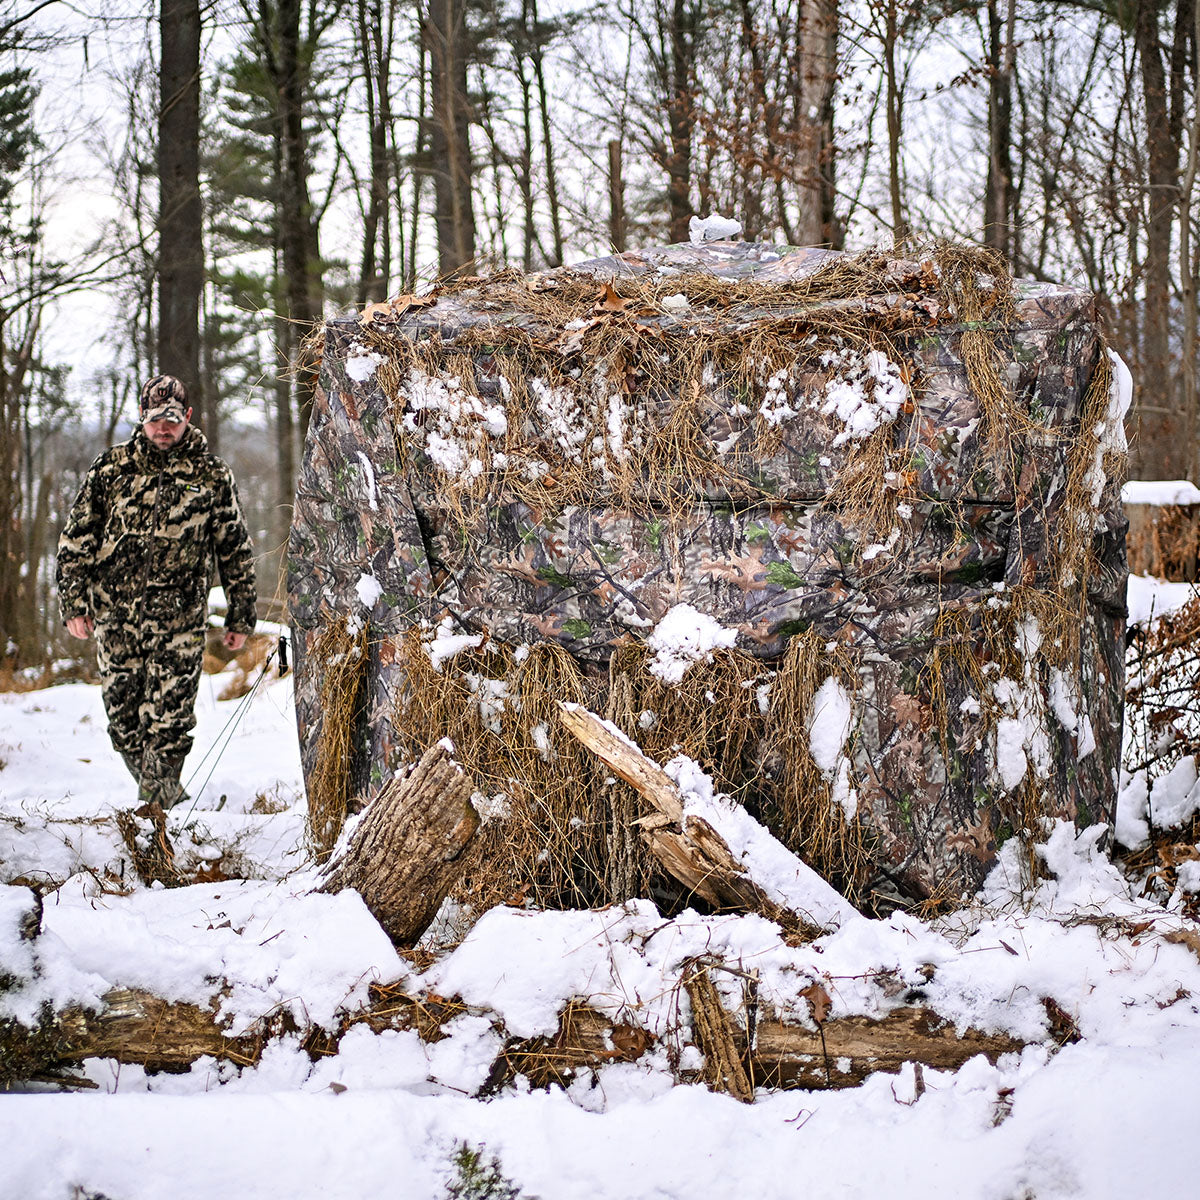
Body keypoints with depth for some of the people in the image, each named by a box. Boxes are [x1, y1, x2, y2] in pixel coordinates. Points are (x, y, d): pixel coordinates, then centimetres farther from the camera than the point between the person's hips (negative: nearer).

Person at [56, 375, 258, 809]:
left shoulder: (212, 475, 4)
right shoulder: (110, 468, 5)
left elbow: (236, 550, 10)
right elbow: (76, 540, 9)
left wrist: (241, 616, 9)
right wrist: (73, 603, 3)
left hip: (181, 619, -2)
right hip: (115, 615, 2)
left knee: (169, 715, -7)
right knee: (123, 714, 6)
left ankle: (160, 792, 5)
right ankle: (153, 786, 24)